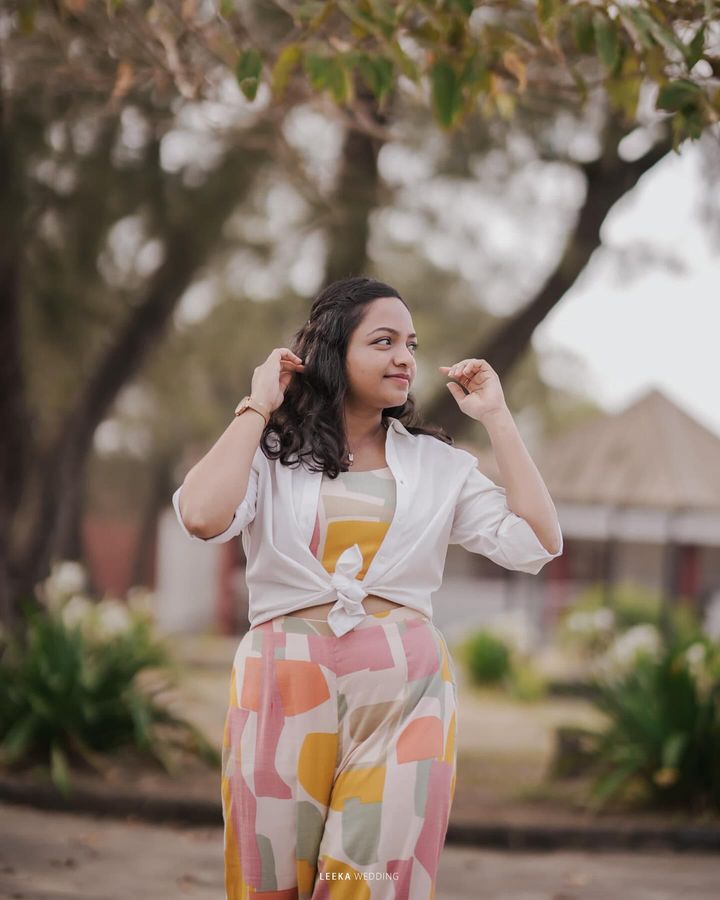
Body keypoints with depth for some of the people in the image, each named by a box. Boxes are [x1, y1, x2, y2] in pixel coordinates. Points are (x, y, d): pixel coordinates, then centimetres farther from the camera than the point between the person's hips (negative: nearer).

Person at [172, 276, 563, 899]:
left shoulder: (438, 463, 12)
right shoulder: (272, 452, 5)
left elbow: (537, 543, 2)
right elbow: (203, 516, -16)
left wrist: (497, 417, 4)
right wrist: (258, 406, -5)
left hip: (406, 689, 1)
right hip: (288, 684, -1)